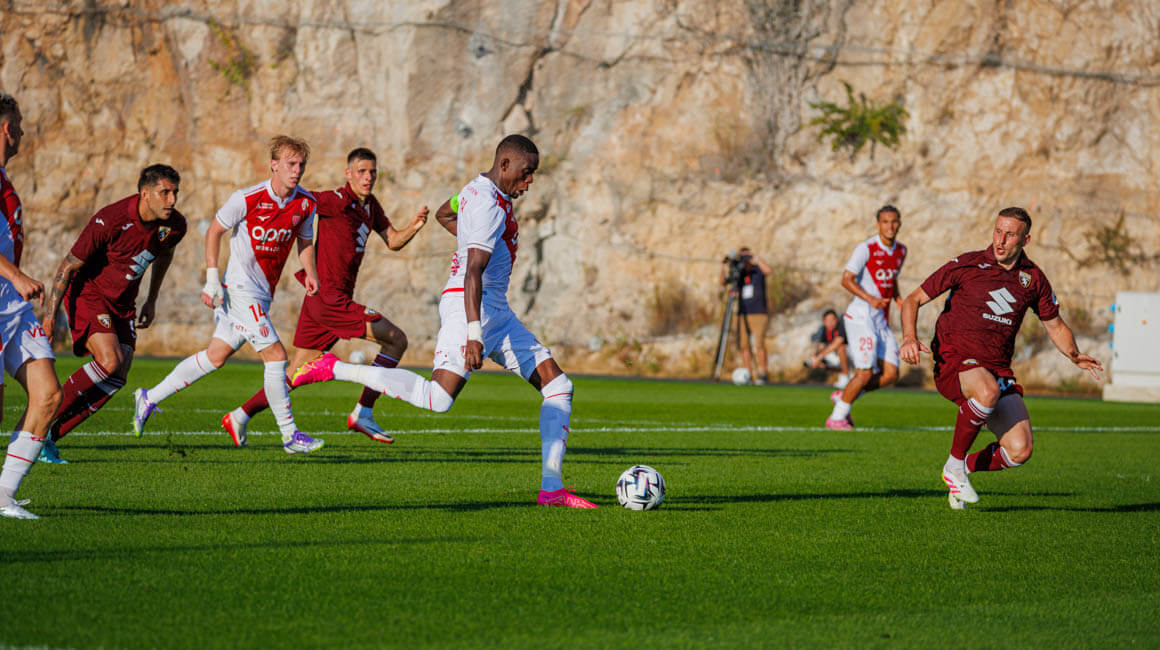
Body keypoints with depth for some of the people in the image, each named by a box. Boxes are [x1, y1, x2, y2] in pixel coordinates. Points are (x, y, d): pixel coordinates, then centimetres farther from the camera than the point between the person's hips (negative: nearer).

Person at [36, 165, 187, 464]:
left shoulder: (174, 226, -8)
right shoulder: (110, 221, -26)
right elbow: (69, 266, -18)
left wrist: (151, 301, 22)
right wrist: (51, 314, -18)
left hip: (123, 304, 7)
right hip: (88, 294, -7)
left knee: (116, 380, -3)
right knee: (110, 361, -26)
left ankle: (49, 437, 6)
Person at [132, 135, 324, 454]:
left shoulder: (306, 203, 2)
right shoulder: (247, 199, -15)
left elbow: (305, 240, 20)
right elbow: (214, 231, -3)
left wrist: (309, 272, 3)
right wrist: (212, 279, -7)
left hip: (262, 294, 7)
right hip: (241, 288, -7)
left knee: (216, 355, 11)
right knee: (275, 354, -12)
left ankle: (150, 398, 22)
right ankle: (289, 434, -4)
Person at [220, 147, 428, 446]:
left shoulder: (370, 205, 16)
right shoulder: (337, 201, -12)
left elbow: (393, 241, 19)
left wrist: (414, 226, 1)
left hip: (319, 299, 9)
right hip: (331, 299, -9)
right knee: (396, 340, -8)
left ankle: (239, 417, 15)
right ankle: (362, 413, -5)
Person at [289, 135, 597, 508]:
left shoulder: (478, 190, 16)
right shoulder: (490, 206, -15)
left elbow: (443, 214, 37)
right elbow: (473, 273, -25)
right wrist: (474, 333, -32)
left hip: (496, 313, 11)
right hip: (469, 308, -11)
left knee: (558, 386, 4)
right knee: (437, 400, -23)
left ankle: (552, 487, -1)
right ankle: (334, 369, -10)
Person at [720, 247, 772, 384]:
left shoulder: (757, 271, 1)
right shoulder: (738, 273, 9)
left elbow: (768, 270, -20)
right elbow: (723, 283, 1)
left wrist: (756, 258, -22)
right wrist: (723, 271, -16)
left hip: (759, 314, -4)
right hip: (742, 315, 4)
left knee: (759, 343, -13)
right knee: (744, 345, -2)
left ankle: (763, 373, -4)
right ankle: (749, 374, 4)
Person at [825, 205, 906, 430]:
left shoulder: (900, 251, 11)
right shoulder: (866, 249, -12)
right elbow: (846, 279, -13)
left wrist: (900, 302, 9)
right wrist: (869, 299, -26)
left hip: (881, 319, 7)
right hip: (861, 317, -7)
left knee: (891, 373, -1)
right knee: (865, 372, -13)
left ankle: (843, 396, 17)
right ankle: (837, 417, 2)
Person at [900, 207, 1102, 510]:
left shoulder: (1033, 278, 6)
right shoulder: (967, 265, -5)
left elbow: (1056, 326, 18)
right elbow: (913, 299, -1)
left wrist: (1075, 356, -3)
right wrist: (910, 338, -20)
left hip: (998, 368, 4)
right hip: (954, 360, -4)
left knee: (1020, 451, -13)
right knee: (988, 391, -40)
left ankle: (966, 467, 19)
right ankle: (955, 465, -17)